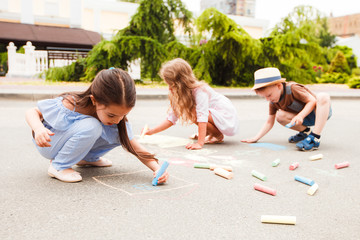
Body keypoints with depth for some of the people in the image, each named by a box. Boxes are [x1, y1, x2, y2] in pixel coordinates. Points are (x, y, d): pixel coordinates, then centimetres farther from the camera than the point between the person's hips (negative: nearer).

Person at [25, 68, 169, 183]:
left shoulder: (118, 120, -19)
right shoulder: (70, 105, -34)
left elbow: (135, 148, -15)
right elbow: (32, 112, -20)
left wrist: (156, 167, -31)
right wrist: (39, 129, -42)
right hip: (49, 144, -5)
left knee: (120, 135, -12)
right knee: (91, 126, -35)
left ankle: (87, 158, 9)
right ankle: (58, 166, -15)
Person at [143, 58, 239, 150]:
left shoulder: (199, 91, -26)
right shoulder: (182, 94, -1)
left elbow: (202, 117, -35)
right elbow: (171, 119, 0)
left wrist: (199, 143, -40)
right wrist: (151, 131, -6)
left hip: (228, 120, -9)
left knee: (194, 113, -27)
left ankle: (219, 136, -7)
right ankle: (207, 133, 14)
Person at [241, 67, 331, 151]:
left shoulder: (292, 88, -26)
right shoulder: (273, 102, -6)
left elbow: (312, 100, -24)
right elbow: (269, 122, 0)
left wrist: (300, 116, -36)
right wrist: (256, 138, -9)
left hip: (321, 111, -6)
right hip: (306, 120, 6)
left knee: (323, 96, -39)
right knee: (280, 116, -18)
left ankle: (315, 138, -40)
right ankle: (305, 131, 6)